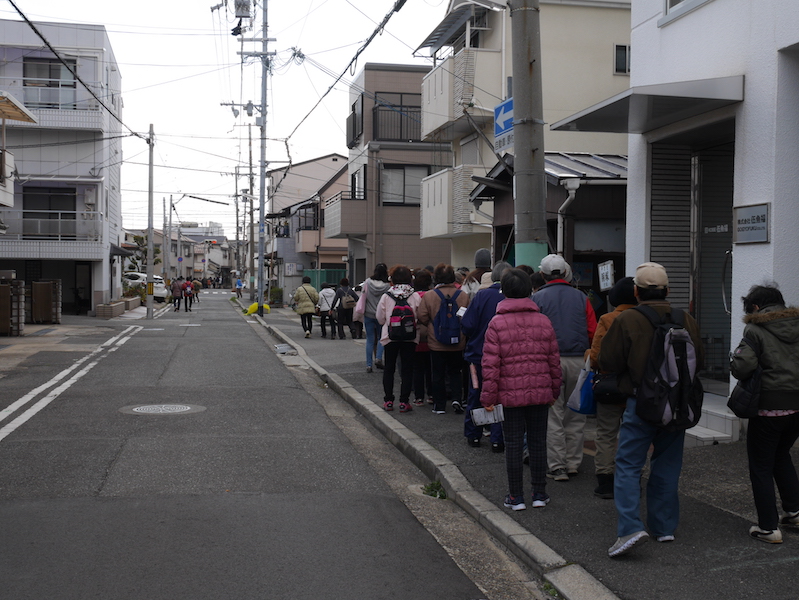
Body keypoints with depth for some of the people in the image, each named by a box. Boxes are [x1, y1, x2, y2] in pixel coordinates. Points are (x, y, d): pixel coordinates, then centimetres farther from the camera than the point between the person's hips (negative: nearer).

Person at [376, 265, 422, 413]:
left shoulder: (386, 296, -7)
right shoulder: (416, 296, -8)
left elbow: (380, 319, 0)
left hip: (390, 337, 1)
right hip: (410, 338, 0)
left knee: (389, 368, 13)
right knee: (407, 369, 6)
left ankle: (388, 400, 15)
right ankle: (404, 402, 4)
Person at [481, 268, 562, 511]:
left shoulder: (497, 323, -7)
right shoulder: (544, 321, 2)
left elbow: (490, 365, -10)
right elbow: (554, 360, 7)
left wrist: (488, 397, -5)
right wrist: (554, 390, 18)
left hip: (510, 394, -3)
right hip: (540, 393, 3)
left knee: (513, 445, 5)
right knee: (538, 442, 12)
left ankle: (516, 497, 12)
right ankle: (539, 494, 19)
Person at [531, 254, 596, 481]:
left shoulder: (538, 298, -2)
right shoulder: (580, 297, 6)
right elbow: (593, 332, 2)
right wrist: (590, 358, 16)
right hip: (578, 361, 3)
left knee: (553, 416, 3)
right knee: (575, 416, 13)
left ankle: (557, 467, 4)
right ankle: (573, 463, 20)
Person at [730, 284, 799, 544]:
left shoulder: (756, 330, -11)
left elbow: (742, 368, -21)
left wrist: (735, 357, 0)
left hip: (770, 407, -6)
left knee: (761, 467, 6)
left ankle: (768, 527, 8)